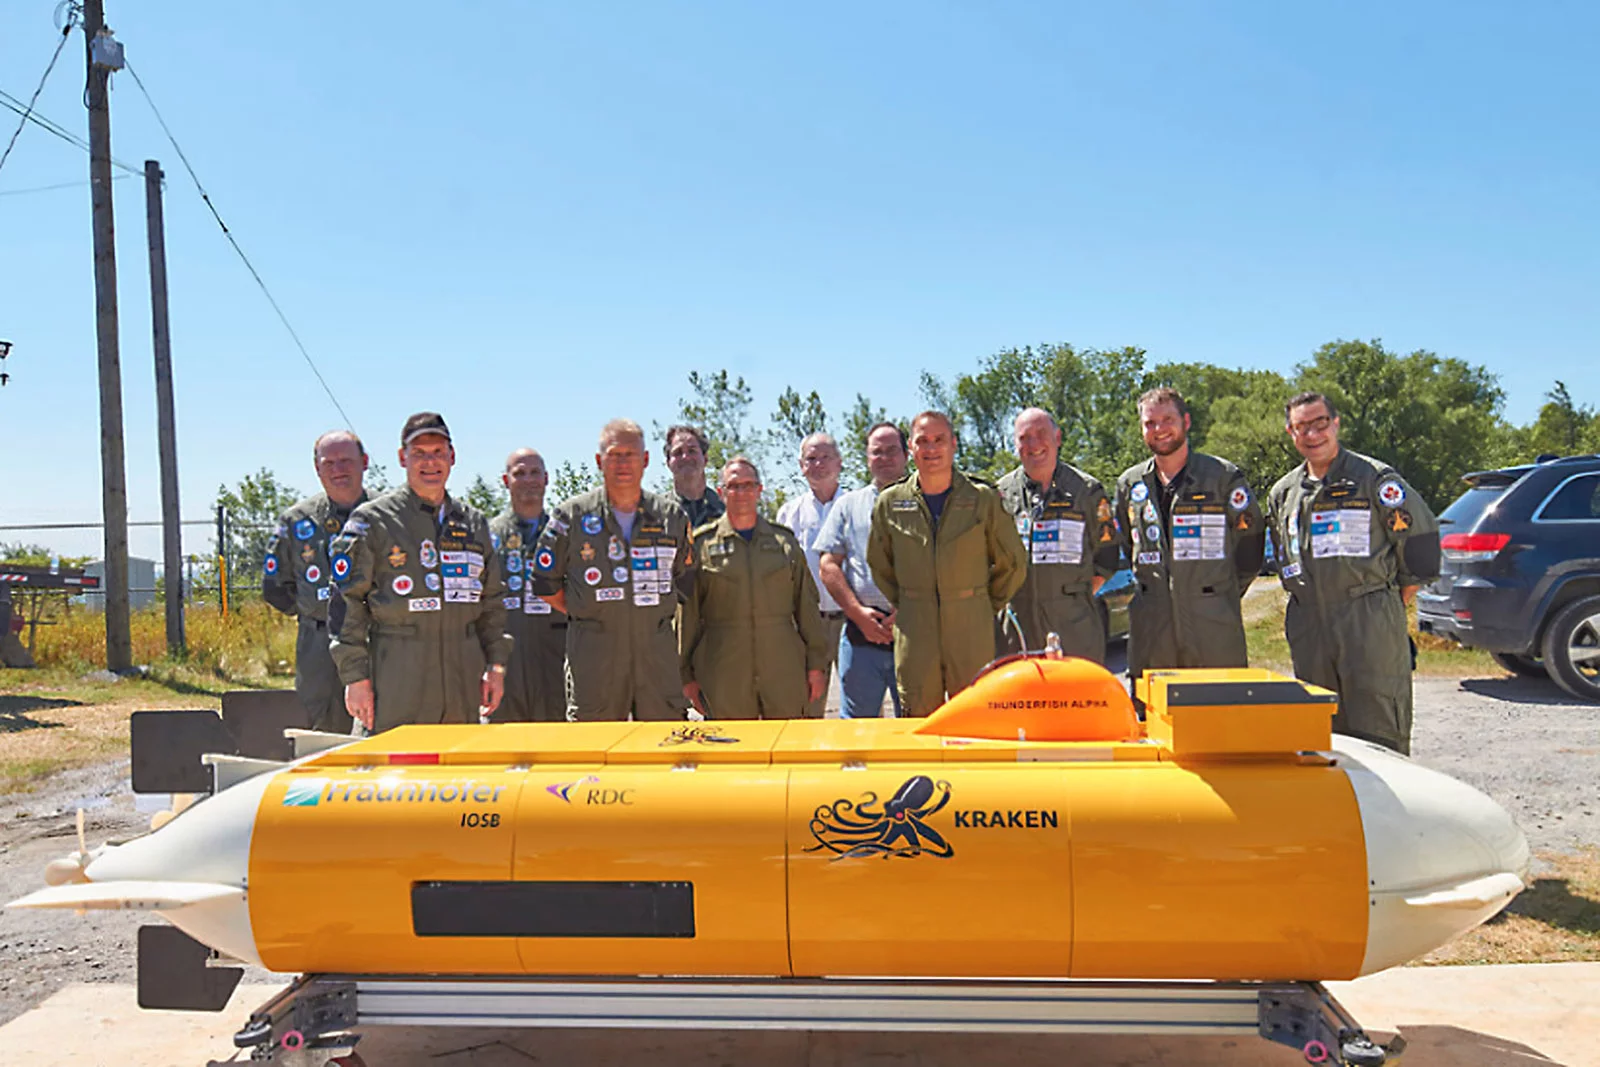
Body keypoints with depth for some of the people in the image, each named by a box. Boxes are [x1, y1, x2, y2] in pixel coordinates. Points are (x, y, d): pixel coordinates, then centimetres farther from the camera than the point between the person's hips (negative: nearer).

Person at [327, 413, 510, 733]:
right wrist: (355, 675, -7)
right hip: (397, 676, -4)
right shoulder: (372, 520, 1)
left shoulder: (474, 522, 15)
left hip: (463, 678, 5)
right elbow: (347, 603, -2)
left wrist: (496, 664, 12)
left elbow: (491, 602, 19)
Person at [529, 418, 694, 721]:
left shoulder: (672, 516, 10)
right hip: (593, 651, -2)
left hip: (657, 649, 2)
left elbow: (685, 582, 20)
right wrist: (587, 616, 5)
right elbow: (544, 582, 9)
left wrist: (657, 617, 11)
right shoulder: (571, 516, 3)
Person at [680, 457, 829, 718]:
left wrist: (816, 664, 8)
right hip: (724, 677, -1)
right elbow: (688, 614, 6)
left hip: (784, 670, 2)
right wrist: (687, 675, 4)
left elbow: (807, 606, 13)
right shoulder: (702, 544, 6)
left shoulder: (785, 541, 12)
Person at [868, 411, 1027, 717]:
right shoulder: (889, 503, 5)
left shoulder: (984, 499, 1)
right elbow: (879, 565, 19)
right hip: (914, 633, 1)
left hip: (972, 633, -1)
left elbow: (1013, 563, 10)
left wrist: (986, 607, 10)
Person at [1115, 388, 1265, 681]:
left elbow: (1250, 542, 5)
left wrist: (1224, 596, 3)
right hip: (1151, 624, 3)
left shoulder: (1225, 477, 2)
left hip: (1214, 624, -3)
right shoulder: (1129, 484, 12)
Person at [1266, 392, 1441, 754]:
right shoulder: (1283, 493, 15)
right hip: (1308, 626, 5)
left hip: (1371, 622, -5)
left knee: (1378, 728, -5)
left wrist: (1396, 601, 3)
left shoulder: (1375, 478, 0)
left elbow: (1421, 535, 1)